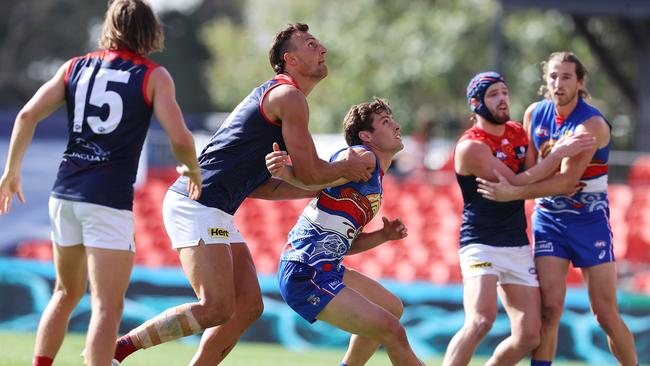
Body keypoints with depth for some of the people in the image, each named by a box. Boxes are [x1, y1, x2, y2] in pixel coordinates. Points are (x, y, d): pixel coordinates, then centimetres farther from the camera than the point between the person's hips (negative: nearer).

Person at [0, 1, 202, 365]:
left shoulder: (75, 67, 12)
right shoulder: (154, 77, 0)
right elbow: (180, 140, -9)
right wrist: (194, 172, 12)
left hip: (65, 194, 5)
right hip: (110, 199, -5)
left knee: (67, 293, 22)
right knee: (107, 305, -6)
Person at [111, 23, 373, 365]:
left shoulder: (271, 96, 25)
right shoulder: (289, 96, -6)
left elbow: (257, 185, 24)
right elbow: (309, 171, -7)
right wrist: (345, 169, 13)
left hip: (215, 213, 11)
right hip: (197, 205, -11)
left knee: (248, 305, 5)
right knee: (217, 309, -18)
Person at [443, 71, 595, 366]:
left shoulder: (517, 132, 10)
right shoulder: (471, 147, -13)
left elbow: (532, 179, 20)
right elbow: (515, 184, -18)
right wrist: (558, 154, -18)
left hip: (518, 245, 8)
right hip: (481, 243, -7)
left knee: (529, 336, 2)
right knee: (482, 320, -28)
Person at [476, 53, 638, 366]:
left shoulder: (592, 124, -17)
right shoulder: (534, 114, 0)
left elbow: (567, 180, -26)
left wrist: (513, 193, -30)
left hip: (590, 220, -3)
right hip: (548, 219, 3)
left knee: (606, 314, -3)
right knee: (549, 307, -10)